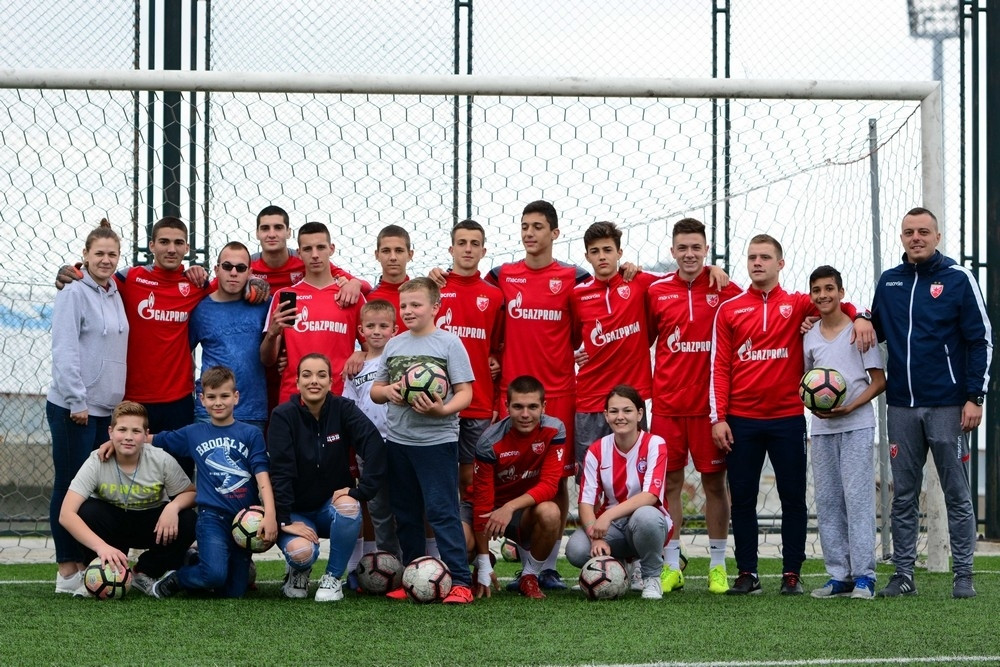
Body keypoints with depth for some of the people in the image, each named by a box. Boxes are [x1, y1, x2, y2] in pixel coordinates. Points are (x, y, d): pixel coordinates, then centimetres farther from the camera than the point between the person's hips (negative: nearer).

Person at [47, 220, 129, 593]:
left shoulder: (115, 295, 14)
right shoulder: (74, 293, -8)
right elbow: (65, 351, -14)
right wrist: (76, 401, -18)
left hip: (107, 407, 7)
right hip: (73, 408, -7)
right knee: (70, 485, -3)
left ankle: (86, 561, 13)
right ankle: (68, 570, 0)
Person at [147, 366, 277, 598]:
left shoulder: (251, 434, 5)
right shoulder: (193, 434, 10)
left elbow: (262, 475, -5)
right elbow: (151, 439, 19)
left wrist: (270, 514, -18)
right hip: (212, 515, -1)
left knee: (234, 592, -1)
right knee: (215, 575, -25)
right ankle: (176, 578, 5)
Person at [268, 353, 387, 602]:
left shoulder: (343, 409, -8)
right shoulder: (283, 416, -12)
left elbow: (375, 446, -21)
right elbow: (280, 471, -18)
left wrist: (362, 490, -30)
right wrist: (285, 520, -24)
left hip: (332, 505, 2)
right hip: (296, 510, -2)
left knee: (349, 506, -34)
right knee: (300, 551, -33)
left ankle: (333, 578, -10)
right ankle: (298, 572, 8)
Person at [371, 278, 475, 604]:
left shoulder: (449, 343, -3)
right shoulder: (394, 345, 12)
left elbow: (465, 393, -6)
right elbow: (375, 391, 17)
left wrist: (443, 409, -26)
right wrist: (388, 391, -6)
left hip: (437, 440, -6)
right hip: (398, 440, 6)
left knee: (442, 511, -10)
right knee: (405, 513, 11)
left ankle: (460, 582, -9)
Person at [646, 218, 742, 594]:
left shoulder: (724, 289, 0)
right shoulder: (656, 291, 4)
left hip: (710, 402, -1)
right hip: (667, 403, 1)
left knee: (714, 482, 4)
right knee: (669, 482, 4)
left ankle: (718, 566, 12)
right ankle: (671, 566, 11)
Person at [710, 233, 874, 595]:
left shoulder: (797, 304, 5)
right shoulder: (729, 310, 6)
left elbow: (836, 304, 9)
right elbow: (719, 367, 4)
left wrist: (859, 318, -15)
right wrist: (718, 417, -4)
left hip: (787, 419, 0)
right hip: (741, 421, 0)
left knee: (793, 497, 2)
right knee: (742, 499, 3)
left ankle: (792, 573, 9)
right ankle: (747, 574, 10)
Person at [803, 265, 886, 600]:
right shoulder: (809, 337, 9)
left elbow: (879, 381, -4)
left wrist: (849, 407, -16)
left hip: (857, 424, -5)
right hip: (822, 427, 5)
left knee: (858, 497, -9)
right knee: (827, 501, 4)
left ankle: (864, 575, -7)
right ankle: (839, 575, 9)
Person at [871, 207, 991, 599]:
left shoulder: (958, 279, -2)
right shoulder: (888, 282, 11)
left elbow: (980, 340, -3)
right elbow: (876, 331, 25)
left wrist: (974, 397, -9)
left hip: (947, 405, -4)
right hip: (901, 406, 4)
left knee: (957, 494, 1)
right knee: (903, 496, 6)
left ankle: (963, 576, 6)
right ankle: (903, 574, 11)